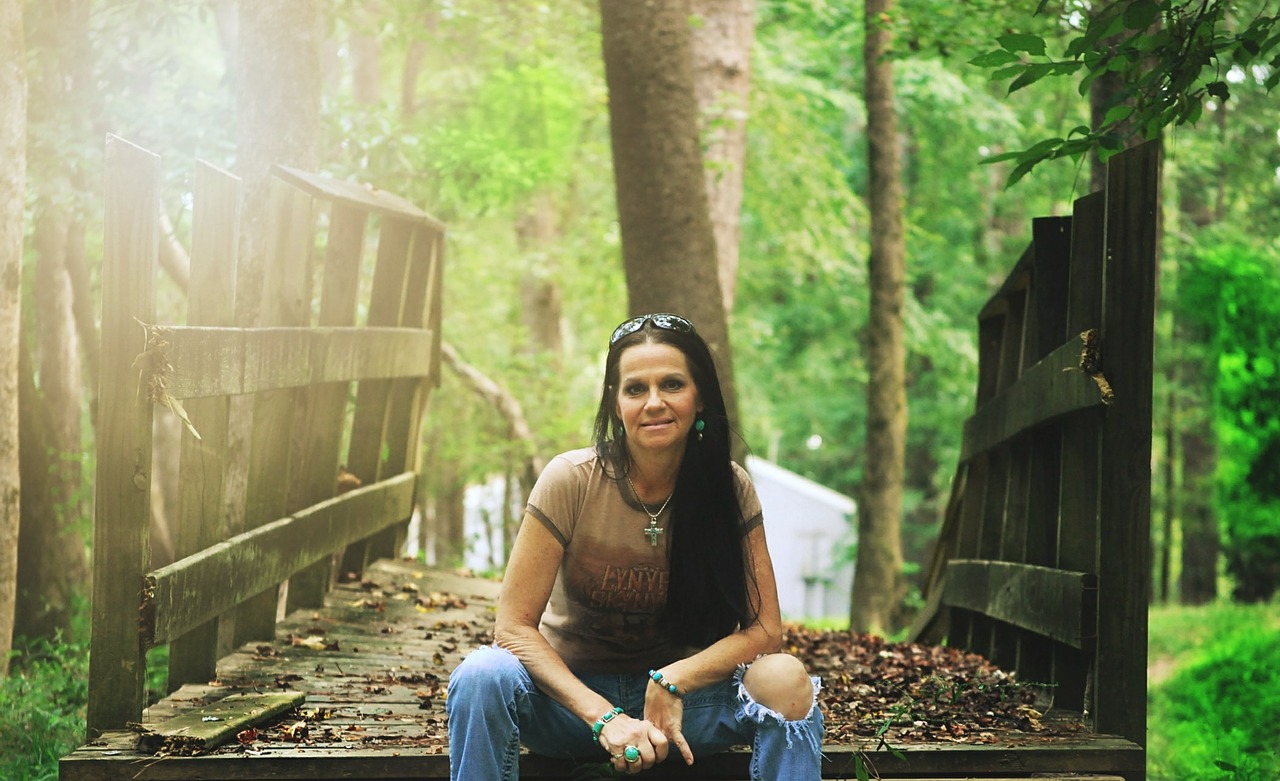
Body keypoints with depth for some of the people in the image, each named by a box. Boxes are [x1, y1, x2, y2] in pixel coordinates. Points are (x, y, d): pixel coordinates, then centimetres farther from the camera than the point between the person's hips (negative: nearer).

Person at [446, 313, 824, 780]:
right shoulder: (571, 481, -14)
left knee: (785, 680, -27)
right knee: (484, 674, -32)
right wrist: (604, 716, -26)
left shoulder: (731, 490, -7)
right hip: (571, 692, -1)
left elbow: (763, 630, -7)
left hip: (681, 694, 1)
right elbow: (514, 627, -14)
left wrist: (673, 681, -24)